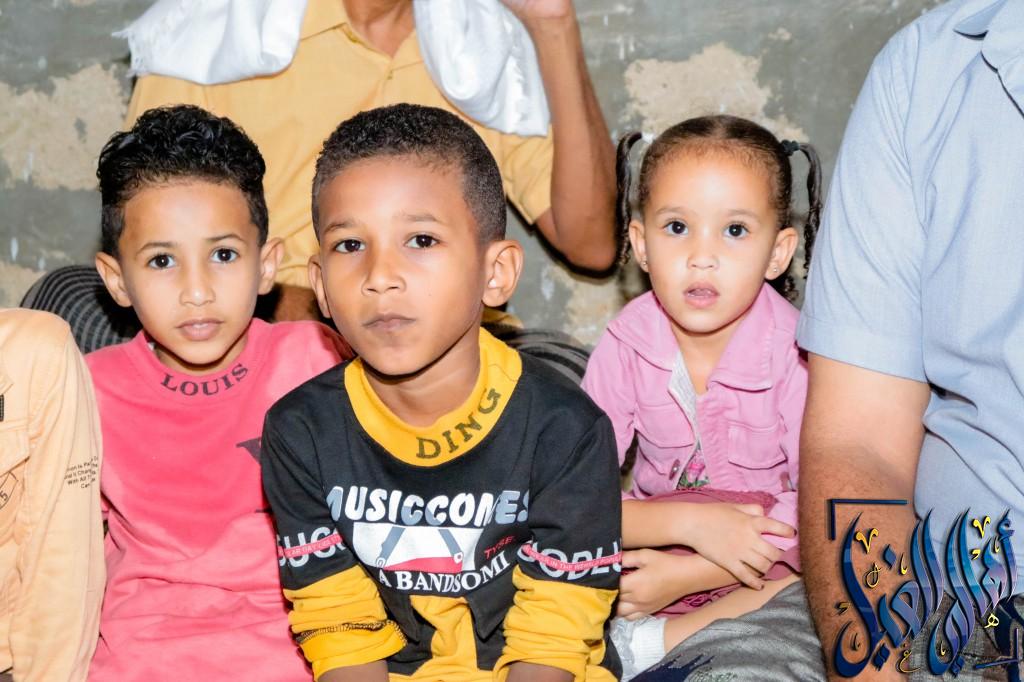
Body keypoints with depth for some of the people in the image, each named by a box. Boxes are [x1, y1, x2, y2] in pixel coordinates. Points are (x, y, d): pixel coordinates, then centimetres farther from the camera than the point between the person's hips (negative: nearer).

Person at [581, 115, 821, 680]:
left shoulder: (795, 352, -17)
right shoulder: (625, 347, -11)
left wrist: (683, 575, -25)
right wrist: (688, 521, -31)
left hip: (763, 558, -1)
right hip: (661, 538, 2)